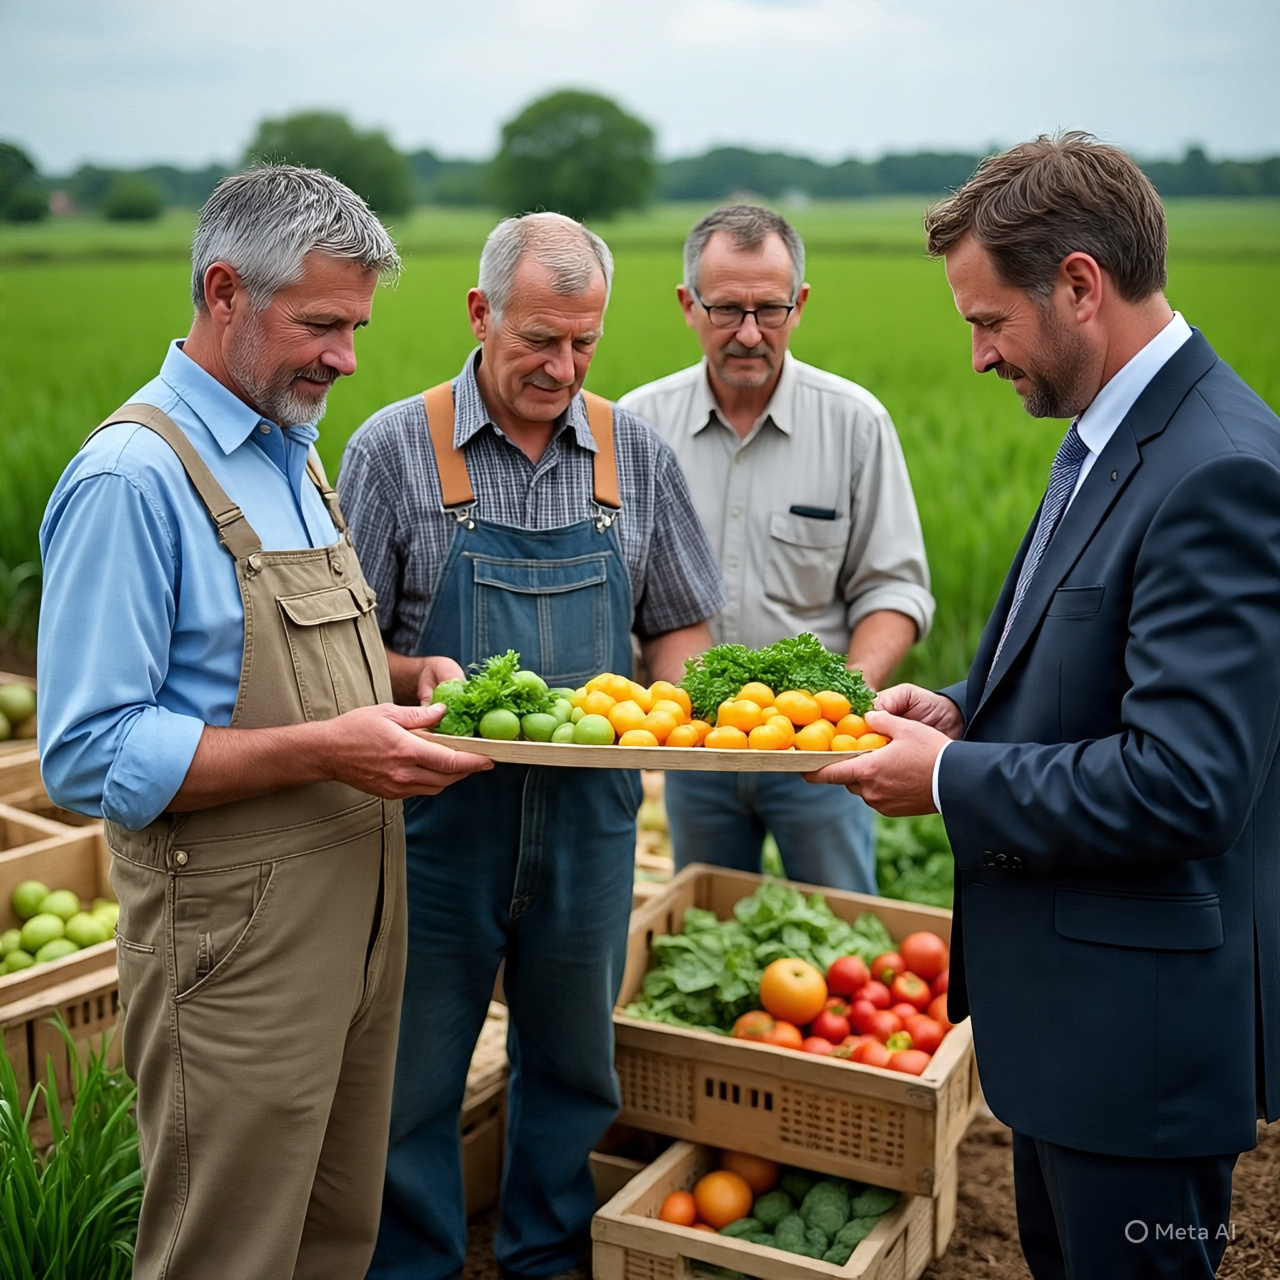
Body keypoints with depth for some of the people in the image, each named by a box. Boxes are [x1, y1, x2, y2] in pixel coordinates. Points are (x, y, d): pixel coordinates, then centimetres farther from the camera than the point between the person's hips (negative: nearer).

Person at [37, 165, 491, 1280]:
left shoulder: (292, 452, 12)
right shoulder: (133, 475, -17)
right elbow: (91, 758, -20)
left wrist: (405, 676, 3)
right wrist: (323, 749, -25)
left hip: (357, 912, 8)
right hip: (238, 941, -8)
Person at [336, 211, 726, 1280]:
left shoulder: (637, 455, 3)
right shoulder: (394, 449, -6)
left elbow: (681, 628, 12)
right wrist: (415, 677, -23)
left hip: (589, 815, 3)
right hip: (441, 812, -2)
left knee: (573, 1062, 17)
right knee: (411, 1076, 8)